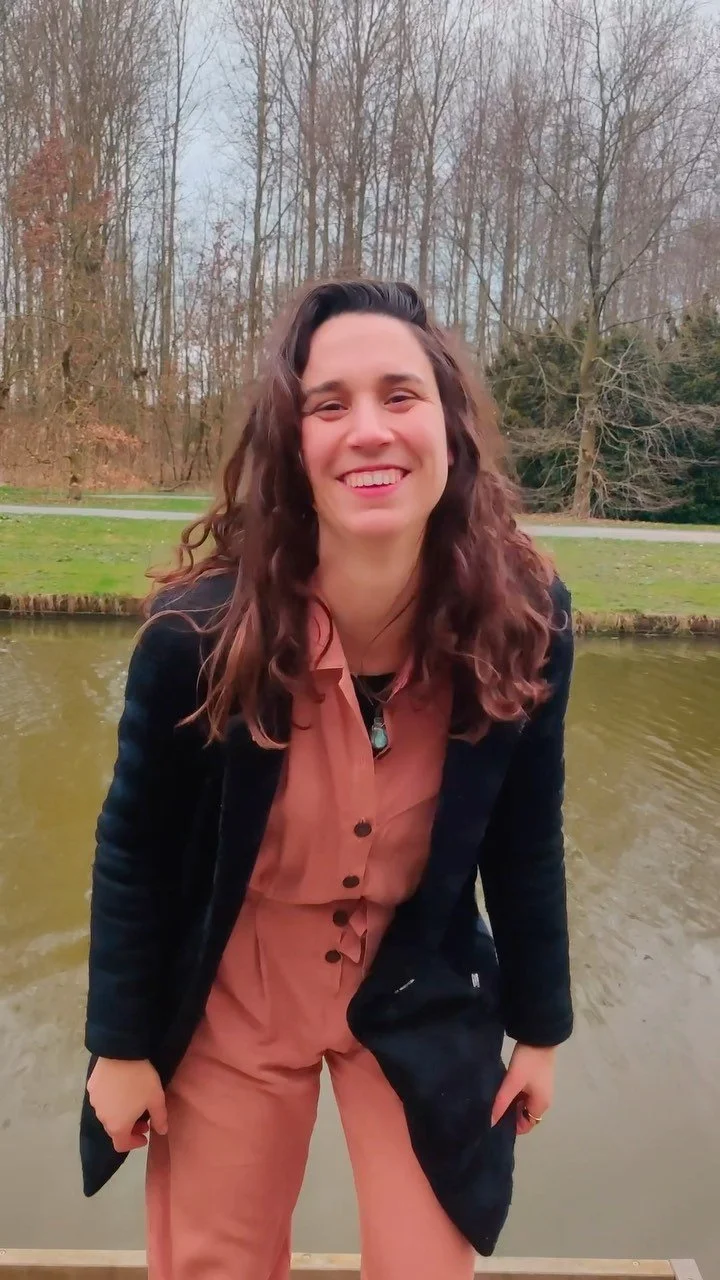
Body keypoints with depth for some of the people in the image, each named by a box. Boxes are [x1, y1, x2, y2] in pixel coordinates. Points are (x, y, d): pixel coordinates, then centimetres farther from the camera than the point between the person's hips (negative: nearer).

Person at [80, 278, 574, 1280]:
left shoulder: (525, 620, -21)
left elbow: (526, 842, -6)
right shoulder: (200, 631, -27)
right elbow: (135, 848, -11)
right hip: (231, 1000, 0)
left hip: (421, 1003, 1)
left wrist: (538, 1029, 4)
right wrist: (121, 1044, -3)